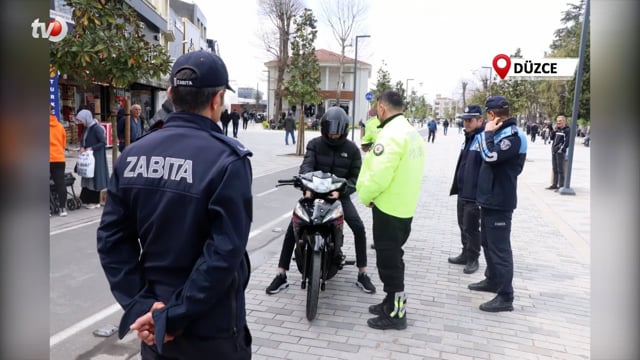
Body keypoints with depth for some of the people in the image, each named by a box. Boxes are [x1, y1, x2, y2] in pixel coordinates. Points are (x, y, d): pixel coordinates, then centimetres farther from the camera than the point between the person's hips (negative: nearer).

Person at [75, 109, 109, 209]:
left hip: (96, 157, -8)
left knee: (94, 177, -1)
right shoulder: (86, 128, 9)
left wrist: (91, 148, -18)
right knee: (87, 176, 9)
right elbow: (83, 140, 20)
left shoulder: (96, 128, -15)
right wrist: (82, 147, 0)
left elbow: (103, 142, -17)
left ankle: (95, 202, 7)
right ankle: (87, 200, 16)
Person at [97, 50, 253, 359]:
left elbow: (111, 239, -4)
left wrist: (139, 304, -5)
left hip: (152, 322, 5)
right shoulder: (228, 159, -18)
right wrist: (173, 316, -16)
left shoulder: (132, 155, -2)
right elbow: (225, 252, -24)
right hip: (211, 329, -4)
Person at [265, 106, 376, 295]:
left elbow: (356, 176, -5)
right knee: (292, 228, -14)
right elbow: (306, 166, -19)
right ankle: (281, 275, -4)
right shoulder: (315, 144, -4)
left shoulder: (352, 149, -2)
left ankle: (362, 275, -1)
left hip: (339, 194, 0)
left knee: (359, 228, -17)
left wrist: (341, 190, -25)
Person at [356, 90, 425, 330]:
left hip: (388, 207, -10)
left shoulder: (391, 134, -20)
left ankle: (395, 314, 10)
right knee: (393, 257, 20)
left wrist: (364, 195, -9)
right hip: (405, 205, 10)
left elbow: (378, 175, -26)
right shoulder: (412, 132, 11)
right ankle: (393, 302, 32)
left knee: (388, 260, 0)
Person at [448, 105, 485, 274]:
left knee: (471, 228, 2)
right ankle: (465, 254, 32)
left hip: (474, 195, -9)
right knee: (463, 226, 18)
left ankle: (473, 259, 17)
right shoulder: (468, 138, 13)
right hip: (462, 192, 9)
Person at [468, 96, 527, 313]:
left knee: (500, 248, -7)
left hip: (499, 201, -10)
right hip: (490, 198, 10)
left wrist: (488, 133, -16)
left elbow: (491, 156, -27)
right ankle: (492, 280, 37)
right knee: (488, 243, 21)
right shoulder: (501, 133, 13)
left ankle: (505, 297, -1)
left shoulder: (513, 135, -17)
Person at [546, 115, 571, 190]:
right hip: (554, 151, 8)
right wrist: (555, 130, 6)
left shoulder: (567, 130, -5)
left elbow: (567, 142, -12)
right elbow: (552, 138, 17)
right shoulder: (558, 130, 17)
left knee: (560, 169, -6)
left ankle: (561, 185, -4)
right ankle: (554, 184, 18)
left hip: (560, 152, -8)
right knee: (554, 169, 12)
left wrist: (561, 149, -17)